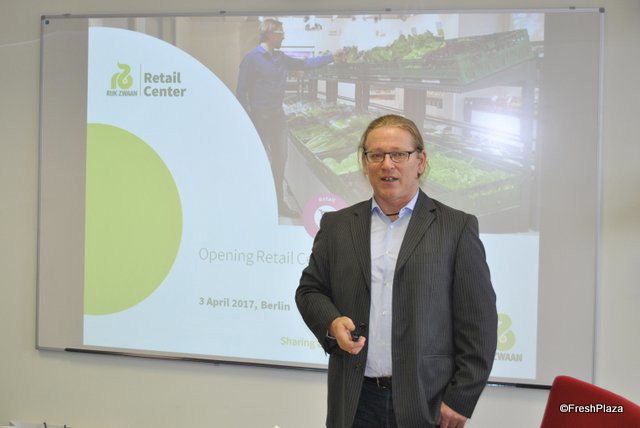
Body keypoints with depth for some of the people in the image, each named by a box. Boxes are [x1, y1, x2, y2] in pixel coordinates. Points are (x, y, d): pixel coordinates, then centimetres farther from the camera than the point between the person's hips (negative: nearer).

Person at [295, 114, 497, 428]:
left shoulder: (458, 228, 0)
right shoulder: (336, 225, 10)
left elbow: (478, 325, -2)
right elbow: (310, 290, 14)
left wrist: (460, 400, -7)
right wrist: (333, 323, -7)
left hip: (428, 403, -2)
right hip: (356, 402, 3)